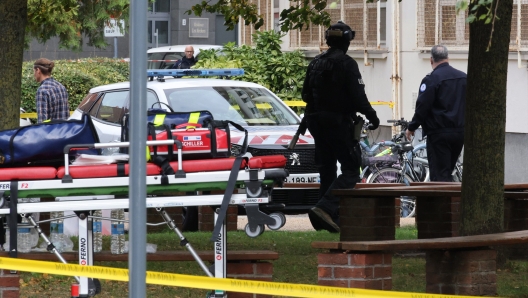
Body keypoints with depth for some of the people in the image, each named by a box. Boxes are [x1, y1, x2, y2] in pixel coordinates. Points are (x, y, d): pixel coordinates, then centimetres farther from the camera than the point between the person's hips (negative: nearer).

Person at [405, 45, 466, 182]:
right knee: (447, 172, 17)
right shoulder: (464, 77, 10)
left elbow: (422, 107, -14)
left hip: (439, 133, -7)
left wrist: (411, 128, -2)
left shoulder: (431, 79, -12)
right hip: (460, 132, 7)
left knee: (439, 174, -5)